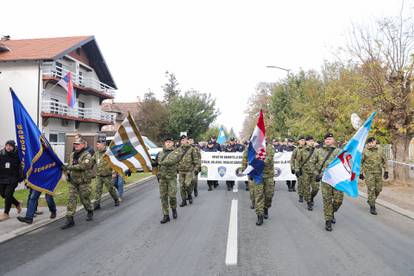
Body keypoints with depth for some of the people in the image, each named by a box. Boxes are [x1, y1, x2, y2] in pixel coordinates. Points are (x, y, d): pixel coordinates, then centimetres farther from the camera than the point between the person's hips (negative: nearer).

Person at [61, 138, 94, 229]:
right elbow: (69, 165, 25)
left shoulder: (87, 155, -11)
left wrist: (69, 167, -25)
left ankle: (90, 212, 33)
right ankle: (70, 219, -1)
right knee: (71, 199, -2)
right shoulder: (72, 155, 12)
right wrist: (68, 172, 5)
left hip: (83, 181, -6)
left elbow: (82, 166, -24)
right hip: (73, 181, 6)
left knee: (85, 198, 5)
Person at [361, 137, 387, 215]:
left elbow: (384, 161, 13)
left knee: (378, 189, 9)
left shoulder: (380, 151, 5)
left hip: (378, 173, 4)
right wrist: (361, 173, -2)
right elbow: (360, 162, 0)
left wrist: (386, 171, 7)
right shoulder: (365, 152, -5)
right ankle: (372, 207, 0)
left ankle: (370, 200, 34)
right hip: (369, 173, -4)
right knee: (371, 190, -7)